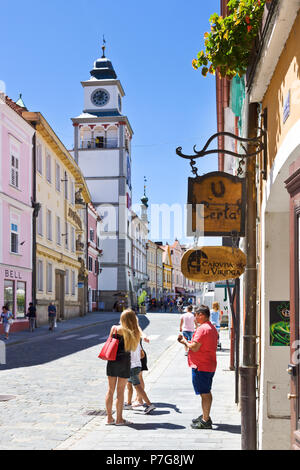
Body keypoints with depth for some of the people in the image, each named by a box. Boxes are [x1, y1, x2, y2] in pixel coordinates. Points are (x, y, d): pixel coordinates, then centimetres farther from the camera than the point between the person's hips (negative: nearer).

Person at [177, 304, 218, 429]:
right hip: (210, 366, 10)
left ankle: (205, 421, 1)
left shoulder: (202, 329, -19)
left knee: (204, 394, -4)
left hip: (201, 367, -10)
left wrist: (185, 342, -5)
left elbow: (195, 347, -23)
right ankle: (205, 416, 30)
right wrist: (187, 341, 9)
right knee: (207, 393, 19)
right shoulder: (212, 328, 14)